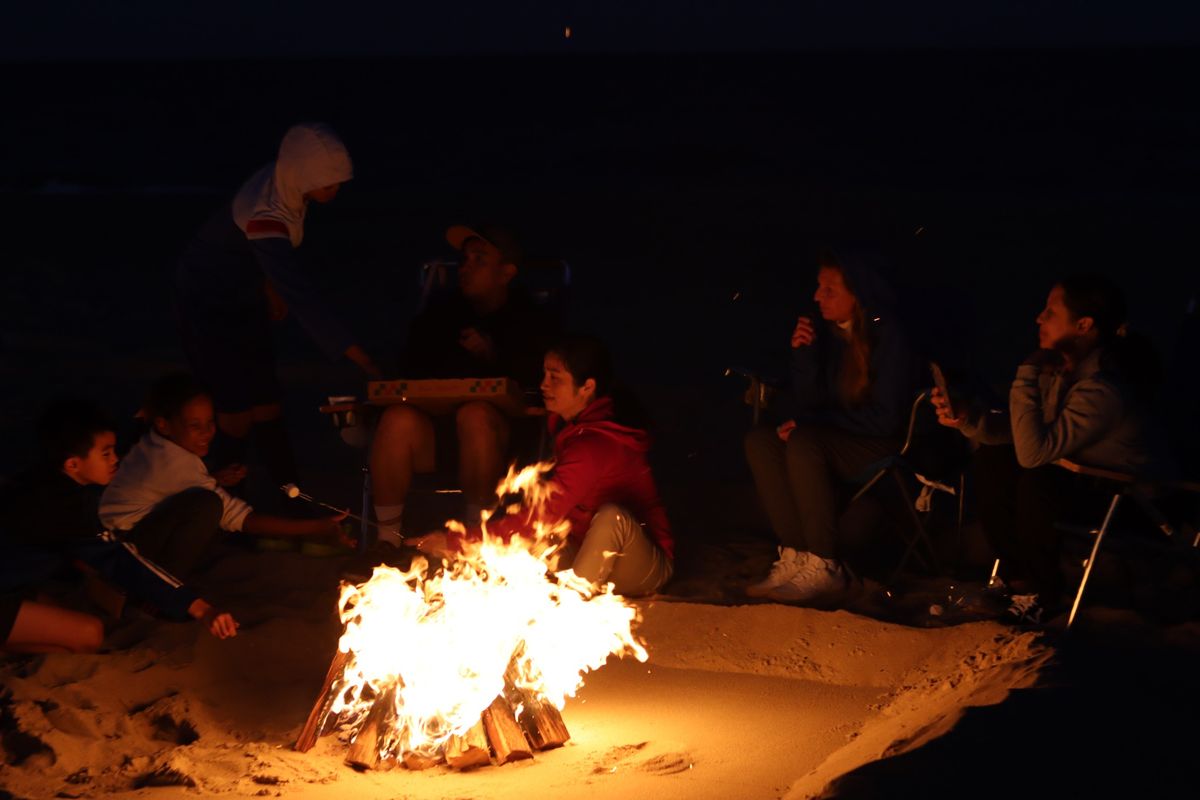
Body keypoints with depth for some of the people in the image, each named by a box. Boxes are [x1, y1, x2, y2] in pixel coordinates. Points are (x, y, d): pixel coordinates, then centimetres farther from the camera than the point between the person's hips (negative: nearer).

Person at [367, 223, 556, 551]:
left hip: (499, 436, -2)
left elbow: (535, 384, 1)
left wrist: (495, 358, -13)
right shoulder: (440, 311, 20)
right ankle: (388, 540, -26)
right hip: (432, 432, 3)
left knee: (475, 414, -38)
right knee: (398, 419, -31)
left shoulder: (532, 322, 11)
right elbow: (409, 371, 16)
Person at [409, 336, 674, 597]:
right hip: (594, 560, 8)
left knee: (612, 515, -35)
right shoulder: (574, 429, 3)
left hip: (646, 569, -8)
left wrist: (454, 541, -25)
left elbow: (543, 515, -28)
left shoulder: (595, 443, -25)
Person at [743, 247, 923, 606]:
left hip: (888, 447, -7)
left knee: (804, 443, -31)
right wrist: (803, 354, -10)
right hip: (838, 445, 7)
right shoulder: (826, 331, 5)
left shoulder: (887, 333, -14)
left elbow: (885, 418, -17)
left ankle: (825, 569, -28)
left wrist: (809, 424, -14)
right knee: (760, 440, -15)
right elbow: (808, 405, 6)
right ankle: (794, 557, -20)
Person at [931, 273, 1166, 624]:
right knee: (991, 460, -2)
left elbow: (1033, 452, -37)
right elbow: (1015, 430, 0)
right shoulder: (1060, 364, -6)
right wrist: (967, 416, -19)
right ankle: (1017, 578, 10)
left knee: (1038, 484, -31)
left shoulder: (1103, 389, -32)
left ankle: (1043, 596, -6)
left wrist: (1027, 375, -33)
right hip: (1083, 474, 9)